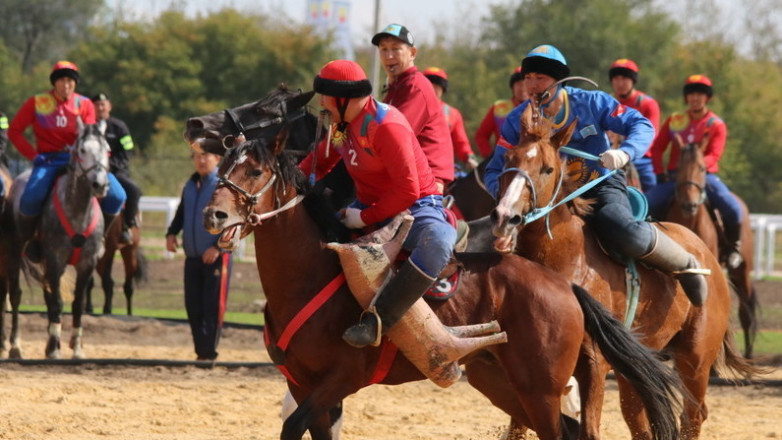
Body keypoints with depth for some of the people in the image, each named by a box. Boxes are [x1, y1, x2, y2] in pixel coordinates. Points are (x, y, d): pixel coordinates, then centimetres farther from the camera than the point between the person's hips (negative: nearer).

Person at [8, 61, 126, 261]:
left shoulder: (85, 105, 6)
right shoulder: (37, 103, 0)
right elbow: (14, 131, 2)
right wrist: (33, 155, -8)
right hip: (49, 160, -2)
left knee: (116, 196, -17)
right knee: (31, 198, -32)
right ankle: (27, 239, -2)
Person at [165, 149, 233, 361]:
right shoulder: (190, 186, 13)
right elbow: (181, 213, 22)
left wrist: (218, 247, -22)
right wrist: (171, 233, 3)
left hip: (216, 258, -7)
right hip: (192, 257, 7)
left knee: (213, 307, -4)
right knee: (193, 306, 8)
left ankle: (209, 353, 1)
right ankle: (201, 351, 17)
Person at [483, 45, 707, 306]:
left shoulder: (591, 103, -10)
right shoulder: (518, 120, -6)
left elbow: (642, 126, -9)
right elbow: (494, 172, -5)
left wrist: (624, 153, -31)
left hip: (601, 186, -3)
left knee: (627, 236, -31)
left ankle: (685, 265, -4)